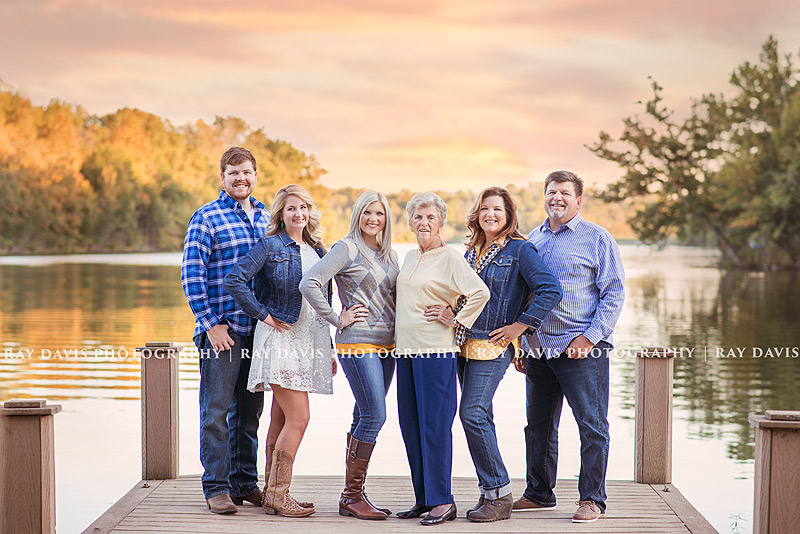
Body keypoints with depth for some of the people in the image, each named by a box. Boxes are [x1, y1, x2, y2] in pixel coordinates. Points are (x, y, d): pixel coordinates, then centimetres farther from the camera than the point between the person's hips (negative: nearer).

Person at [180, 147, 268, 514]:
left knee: (249, 411, 12)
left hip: (258, 329, 6)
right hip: (221, 330, -5)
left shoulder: (265, 218, 14)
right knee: (216, 411, -3)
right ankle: (216, 487, 4)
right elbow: (191, 273, -9)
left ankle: (245, 482, 21)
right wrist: (211, 323, -13)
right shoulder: (206, 218, -4)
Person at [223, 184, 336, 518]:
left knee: (281, 420, 10)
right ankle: (277, 494, -5)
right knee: (298, 418, -12)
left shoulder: (317, 250, 15)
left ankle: (273, 494, 14)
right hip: (281, 339, -7)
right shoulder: (270, 246, -6)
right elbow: (234, 281, -15)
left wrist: (328, 349, 18)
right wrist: (264, 315, -13)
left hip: (308, 340, 7)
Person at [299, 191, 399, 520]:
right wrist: (337, 320, -13)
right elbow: (309, 284, -16)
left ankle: (351, 496, 14)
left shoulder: (388, 254, 15)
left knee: (365, 417, 8)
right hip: (358, 344, -7)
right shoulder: (347, 249, -7)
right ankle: (353, 496, -4)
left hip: (386, 346, 7)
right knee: (374, 415, -13)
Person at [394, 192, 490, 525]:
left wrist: (456, 320, -12)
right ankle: (423, 498, 16)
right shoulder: (409, 258, 17)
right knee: (410, 426, 8)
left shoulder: (450, 257, -7)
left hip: (436, 350, -8)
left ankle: (442, 501, -1)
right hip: (406, 349, 8)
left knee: (434, 425, -7)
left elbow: (480, 292, -17)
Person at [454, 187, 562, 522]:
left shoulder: (520, 250, -5)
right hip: (465, 343, 7)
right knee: (479, 417, 7)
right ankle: (491, 493, 15)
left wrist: (520, 325, -13)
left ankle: (499, 495, -6)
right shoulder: (471, 252, 15)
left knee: (473, 413, -15)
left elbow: (551, 290, -14)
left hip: (493, 345, -7)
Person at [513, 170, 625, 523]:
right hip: (538, 347, 6)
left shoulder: (597, 238, -2)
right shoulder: (532, 240, 14)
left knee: (592, 425, -4)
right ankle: (539, 493, 25)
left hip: (582, 349, -5)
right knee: (539, 425, 13)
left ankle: (591, 499, 4)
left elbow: (614, 292, -5)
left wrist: (590, 337, -14)